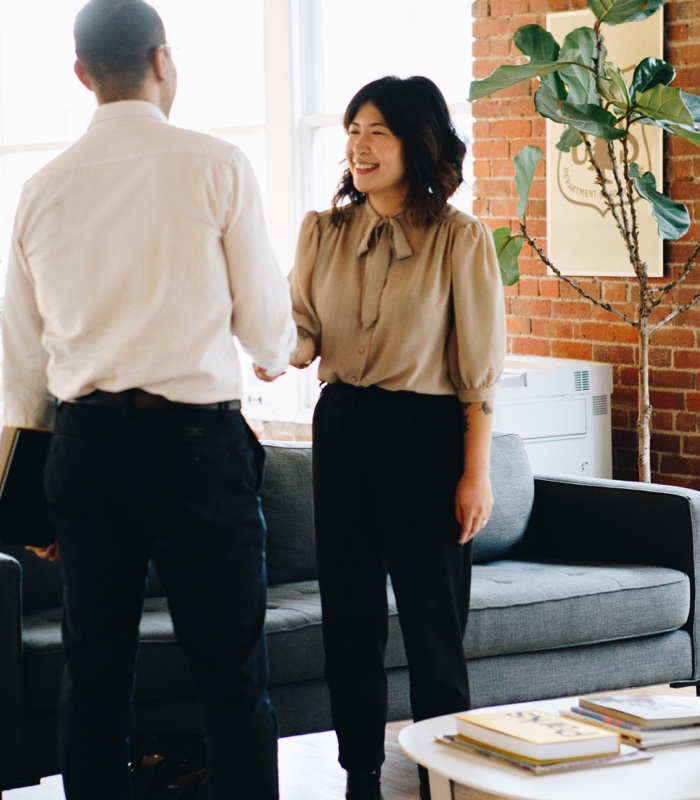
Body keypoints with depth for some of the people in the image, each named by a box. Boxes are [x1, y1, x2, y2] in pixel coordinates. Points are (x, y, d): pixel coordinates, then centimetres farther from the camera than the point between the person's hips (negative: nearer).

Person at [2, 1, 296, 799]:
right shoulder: (215, 166, -4)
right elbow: (264, 323, 0)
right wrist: (281, 353, 24)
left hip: (83, 442, 5)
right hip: (194, 437, -5)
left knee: (93, 674, 10)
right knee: (233, 678, -2)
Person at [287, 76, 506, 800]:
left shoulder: (460, 239, -6)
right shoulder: (323, 232, 7)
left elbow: (479, 366, -6)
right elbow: (304, 336, 4)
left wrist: (476, 471, -9)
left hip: (425, 434, -4)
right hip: (341, 429, 4)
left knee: (433, 617, 2)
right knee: (349, 616, 8)